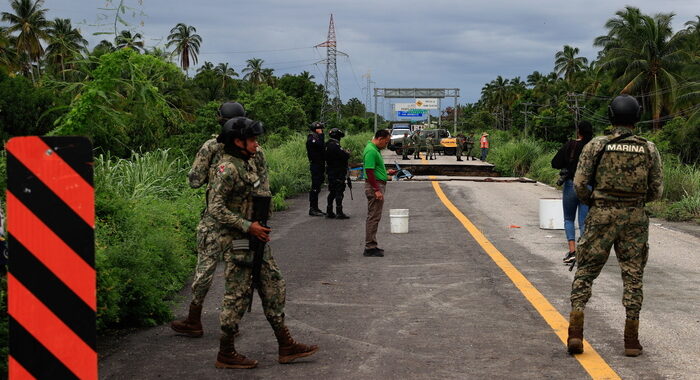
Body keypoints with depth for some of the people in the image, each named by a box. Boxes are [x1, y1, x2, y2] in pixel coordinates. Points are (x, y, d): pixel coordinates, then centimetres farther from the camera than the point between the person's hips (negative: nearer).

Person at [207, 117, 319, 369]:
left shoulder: (249, 162, 11)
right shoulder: (227, 169, -18)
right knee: (237, 296, -2)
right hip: (237, 242, -9)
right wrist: (247, 226, -21)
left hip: (255, 238, 10)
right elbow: (216, 209, -22)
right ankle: (226, 355, 11)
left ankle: (286, 347, 18)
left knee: (273, 287, 11)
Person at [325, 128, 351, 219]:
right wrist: (348, 153, -1)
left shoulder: (328, 145, 13)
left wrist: (345, 153, 11)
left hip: (330, 172, 9)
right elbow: (344, 156, -21)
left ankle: (329, 212, 17)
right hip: (338, 173, -9)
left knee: (332, 192, 14)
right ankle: (339, 213, -6)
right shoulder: (334, 146, -18)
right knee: (339, 192, -6)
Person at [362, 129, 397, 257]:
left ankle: (372, 245, 19)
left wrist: (387, 172, 13)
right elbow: (369, 172, -23)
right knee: (374, 217, -8)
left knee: (374, 216, 14)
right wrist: (376, 190, -24)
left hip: (379, 186, 11)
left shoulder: (375, 149, 14)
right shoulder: (371, 151, -18)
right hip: (375, 186, -11)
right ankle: (369, 248, -5)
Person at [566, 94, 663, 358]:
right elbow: (656, 190, 2)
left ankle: (575, 333, -3)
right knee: (633, 277, 9)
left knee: (585, 273, 8)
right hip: (635, 219, 1)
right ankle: (631, 340, 10)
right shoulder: (649, 149, 0)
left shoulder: (596, 146, -5)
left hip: (601, 217, -1)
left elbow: (580, 184, -7)